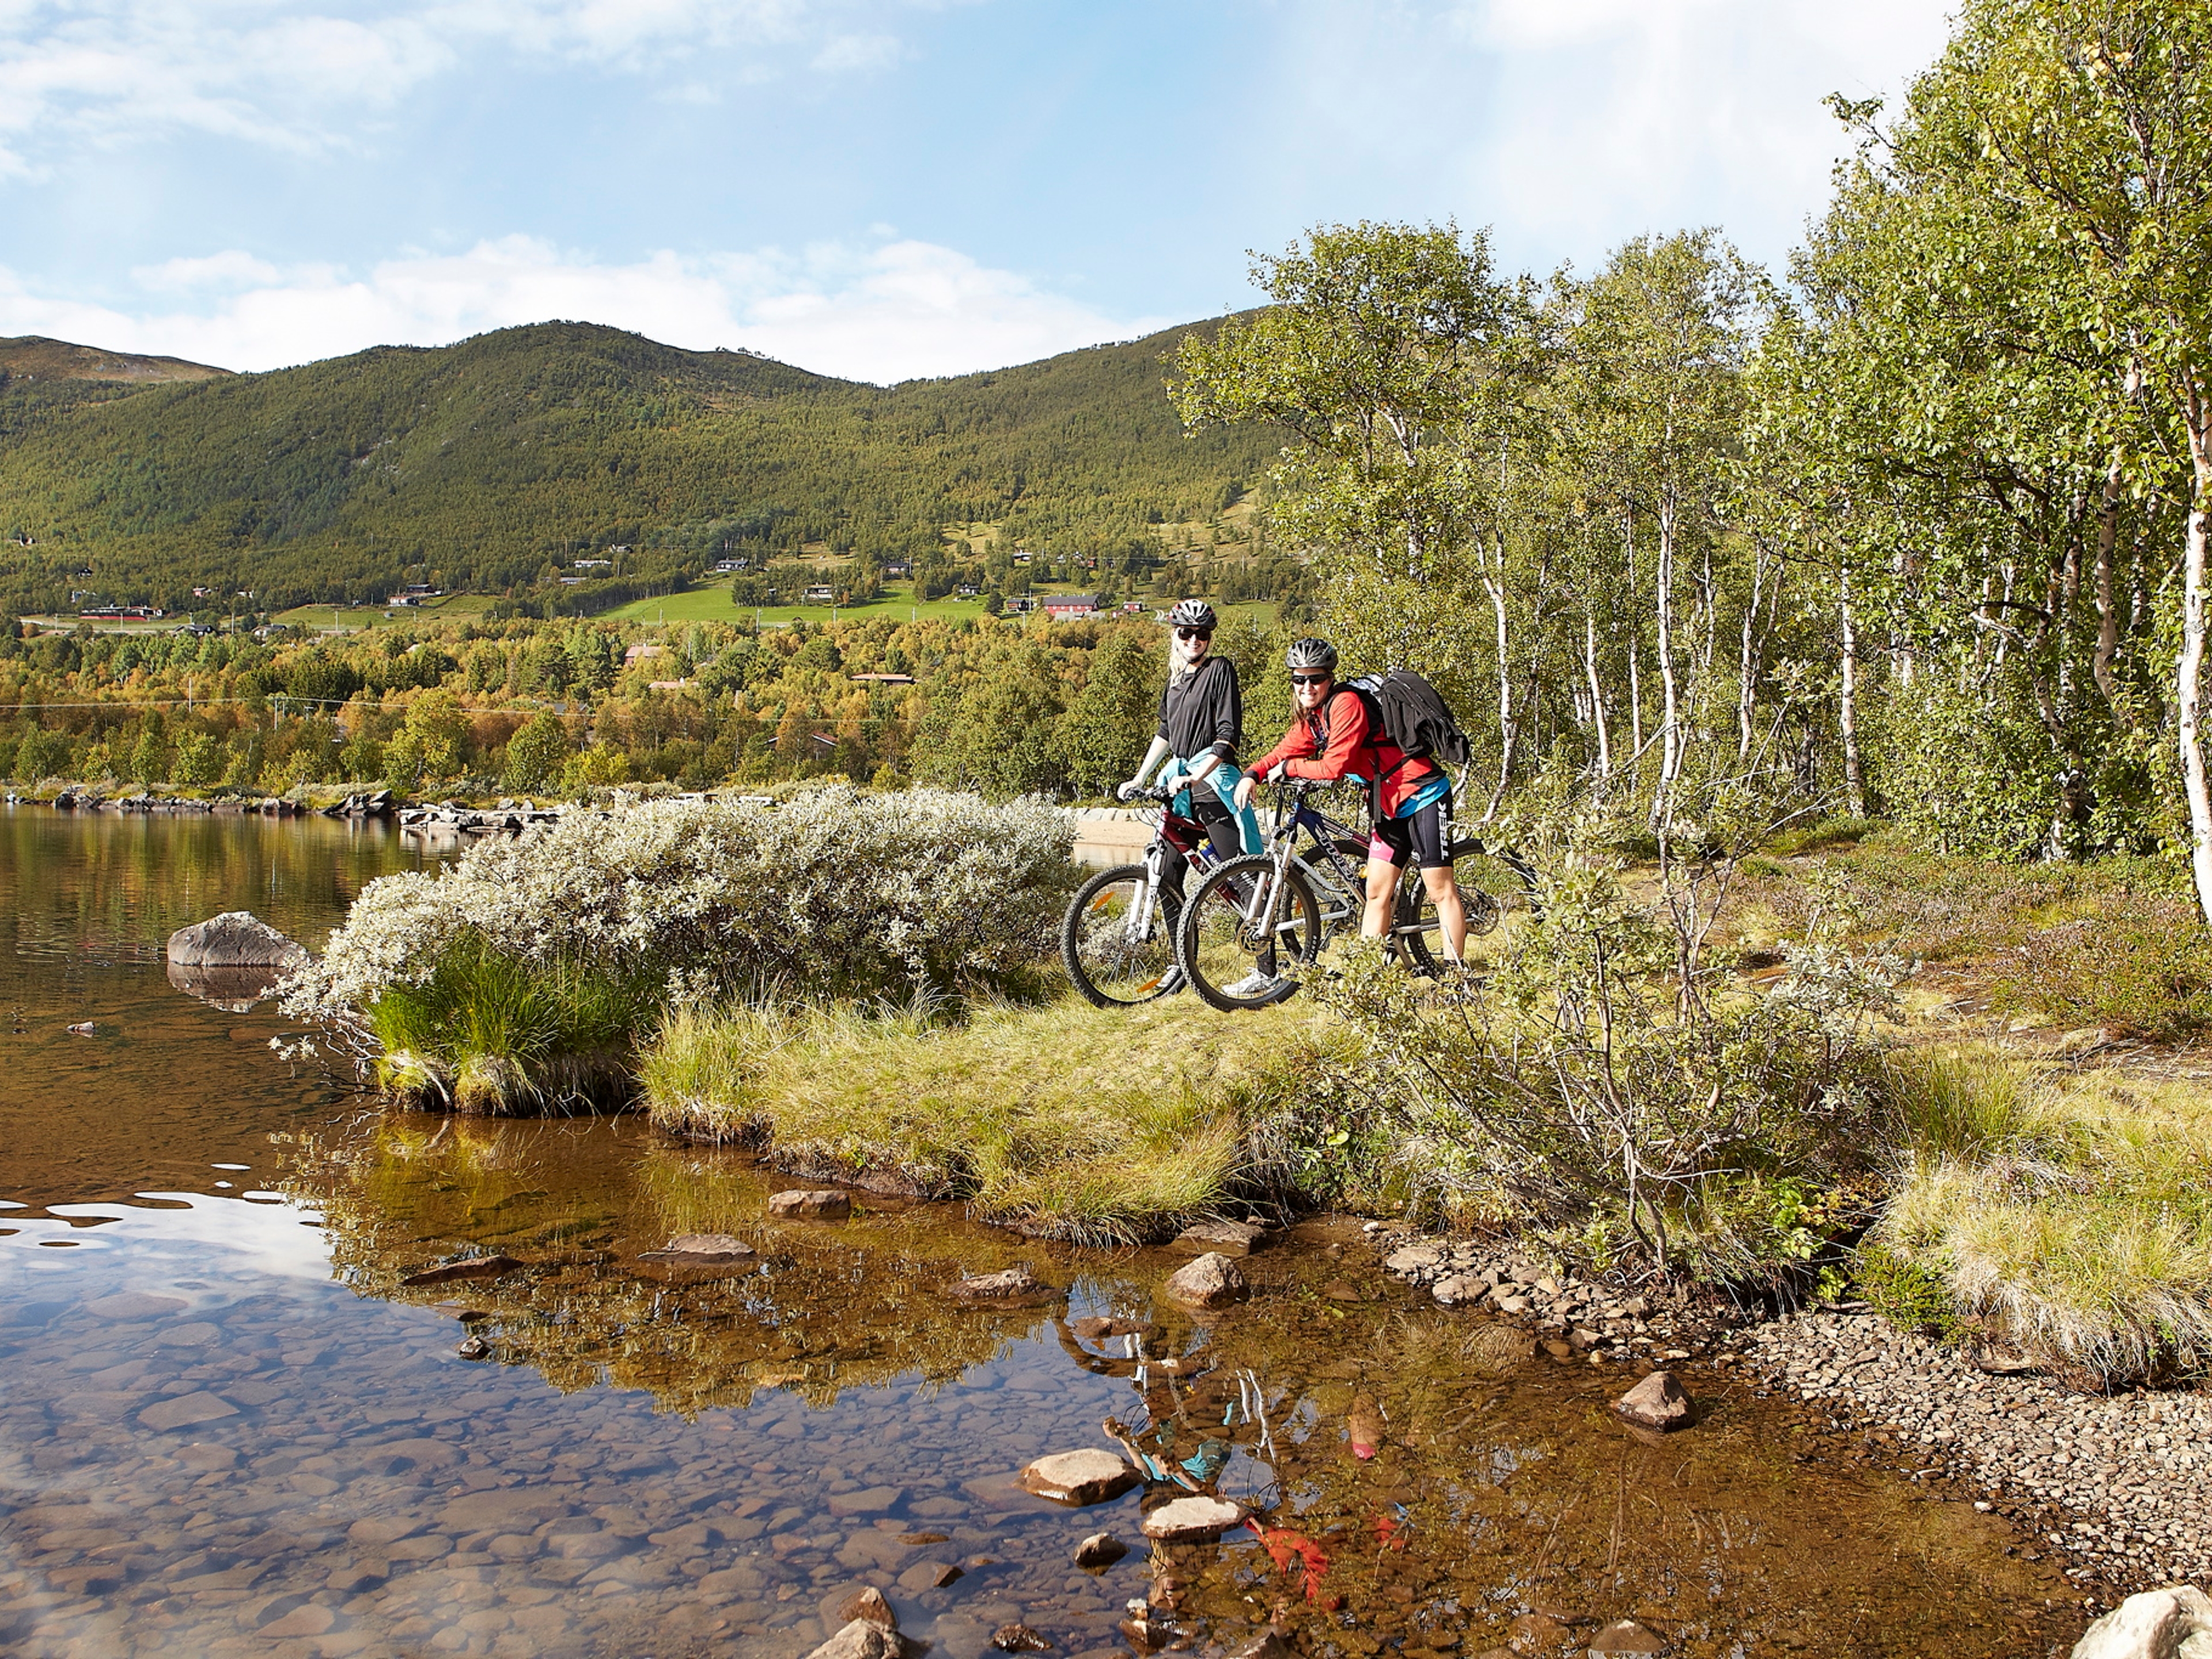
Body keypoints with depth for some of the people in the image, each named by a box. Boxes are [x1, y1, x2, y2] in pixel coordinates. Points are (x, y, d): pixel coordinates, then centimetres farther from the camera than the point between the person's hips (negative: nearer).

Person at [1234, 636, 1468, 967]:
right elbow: (1284, 753, 11)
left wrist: (1288, 769, -12)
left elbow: (1334, 767, -24)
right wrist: (1252, 775, -7)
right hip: (1390, 804, 9)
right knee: (1376, 893, 6)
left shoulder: (1345, 703, -19)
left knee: (1440, 891, -4)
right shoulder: (1311, 719, 8)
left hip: (1423, 794, -9)